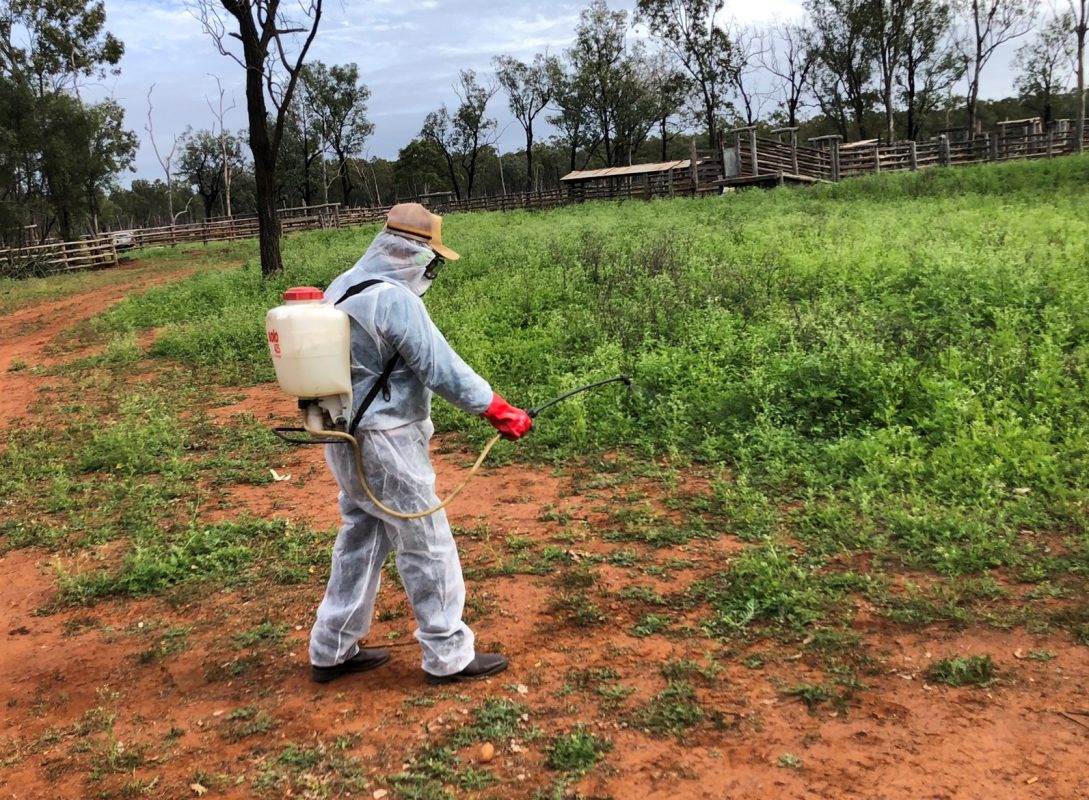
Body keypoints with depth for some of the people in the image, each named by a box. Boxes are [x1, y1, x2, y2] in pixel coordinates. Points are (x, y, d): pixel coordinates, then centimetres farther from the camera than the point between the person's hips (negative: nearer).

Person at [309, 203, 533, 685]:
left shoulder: (340, 289, 8)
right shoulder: (395, 300, -20)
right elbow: (442, 368, -20)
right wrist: (501, 412, -13)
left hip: (344, 440, 9)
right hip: (386, 444, -9)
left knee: (360, 538, 19)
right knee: (427, 546, 2)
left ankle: (332, 651, 27)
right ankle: (448, 657, 14)